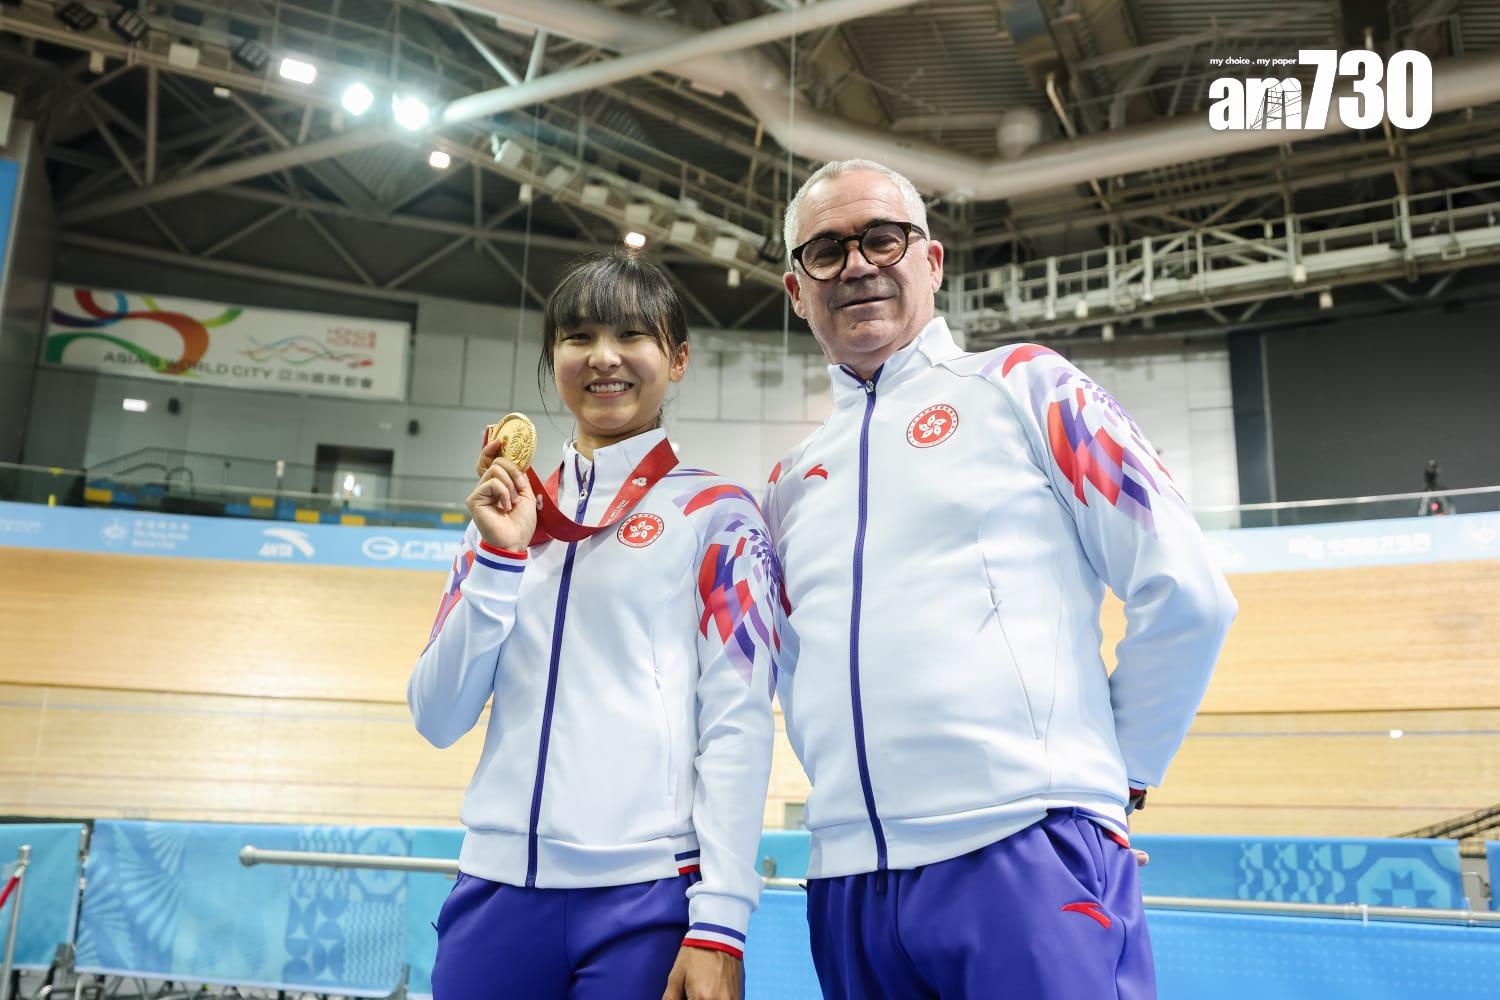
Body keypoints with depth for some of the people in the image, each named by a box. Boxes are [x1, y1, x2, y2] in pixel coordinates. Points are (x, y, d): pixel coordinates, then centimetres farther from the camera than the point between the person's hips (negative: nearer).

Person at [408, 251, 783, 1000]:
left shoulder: (715, 513, 1)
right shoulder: (507, 515, 12)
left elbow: (737, 721, -6)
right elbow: (437, 719, 6)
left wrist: (719, 922, -13)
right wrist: (500, 557, -4)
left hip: (649, 895, -3)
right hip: (497, 887, 4)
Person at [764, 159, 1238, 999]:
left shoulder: (1023, 387, 2)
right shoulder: (791, 483, 14)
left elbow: (1185, 595, -2)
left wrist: (1120, 768, 3)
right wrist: (853, 786, 11)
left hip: (1027, 859, -4)